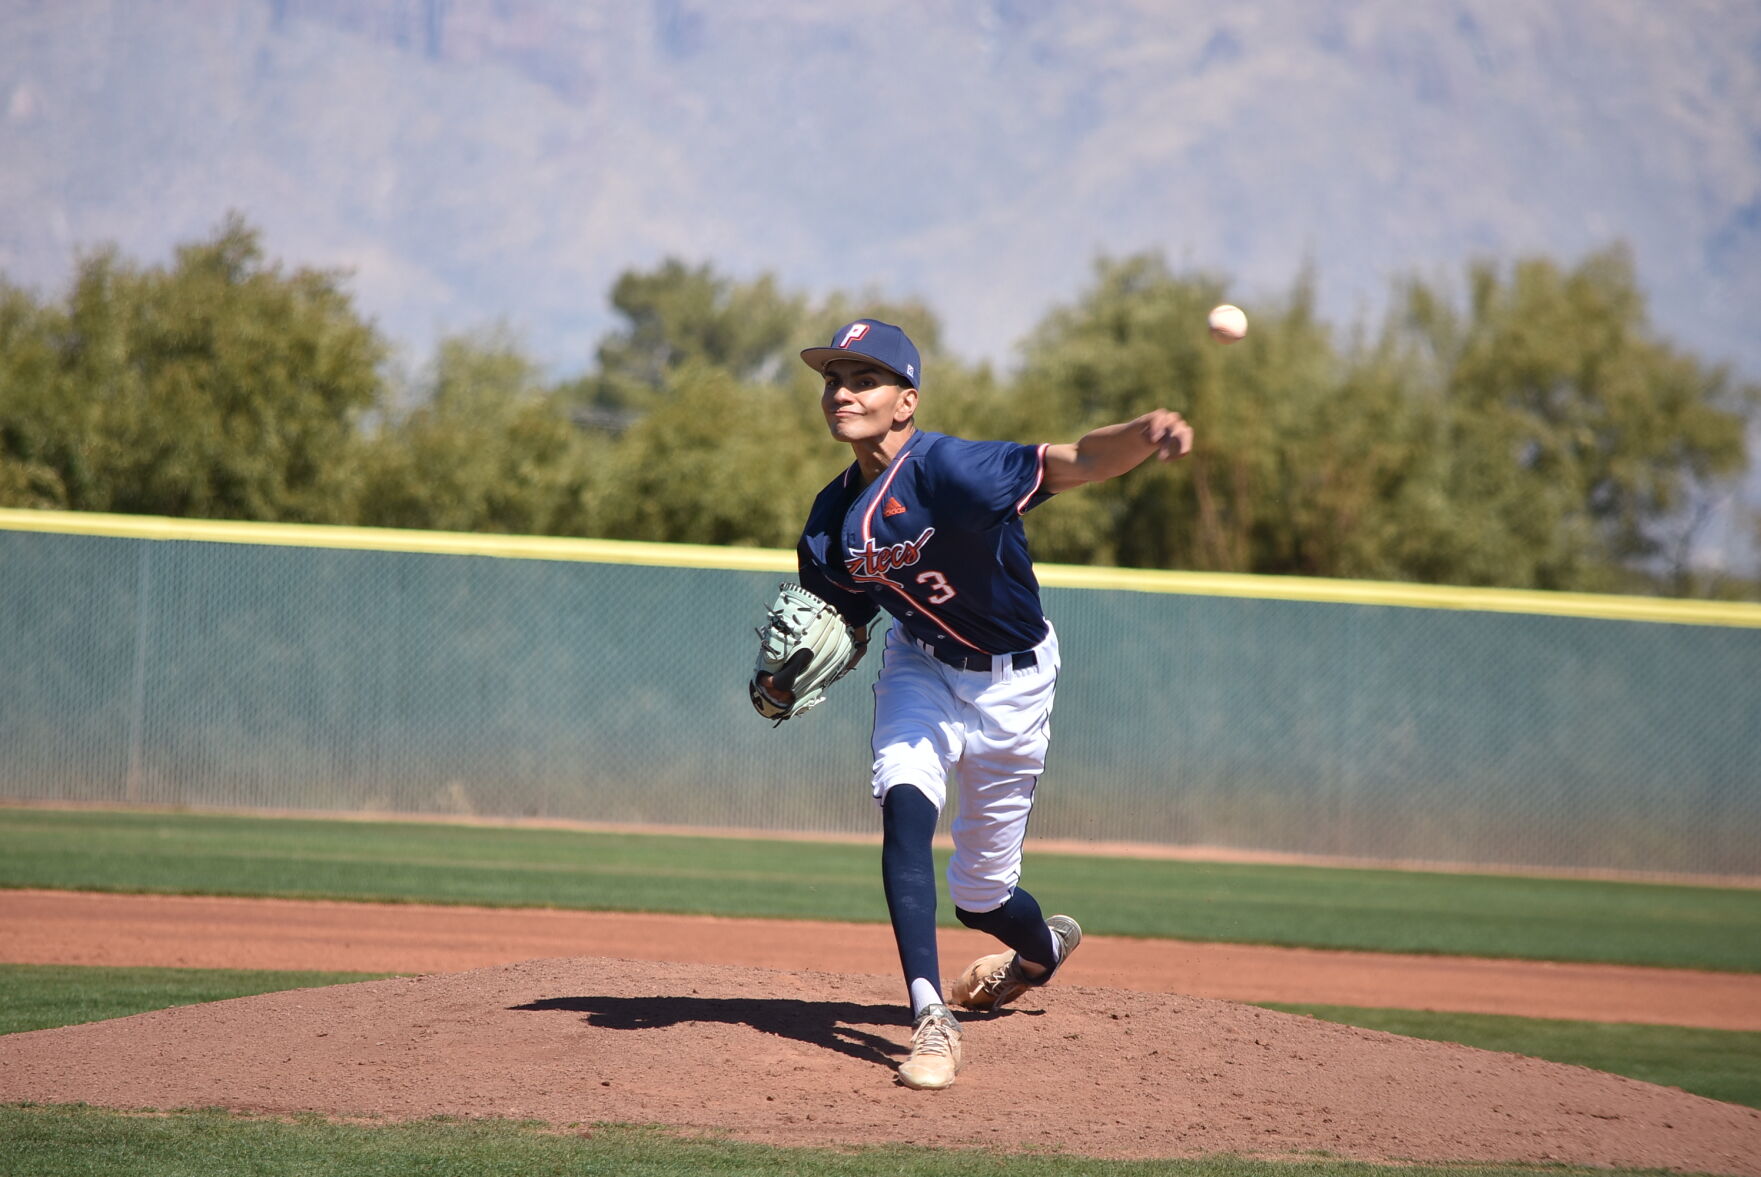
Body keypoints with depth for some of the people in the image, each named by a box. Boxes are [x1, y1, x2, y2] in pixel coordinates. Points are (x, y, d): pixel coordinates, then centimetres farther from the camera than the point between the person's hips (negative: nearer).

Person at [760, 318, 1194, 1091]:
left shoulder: (948, 468, -29)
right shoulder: (833, 519, -9)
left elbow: (1072, 463, -43)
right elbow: (848, 626, 5)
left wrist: (1146, 433, -64)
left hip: (1010, 683, -4)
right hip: (920, 669, 4)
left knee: (981, 895, 8)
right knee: (904, 808, -26)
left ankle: (1046, 945, 46)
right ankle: (930, 1018, -26)